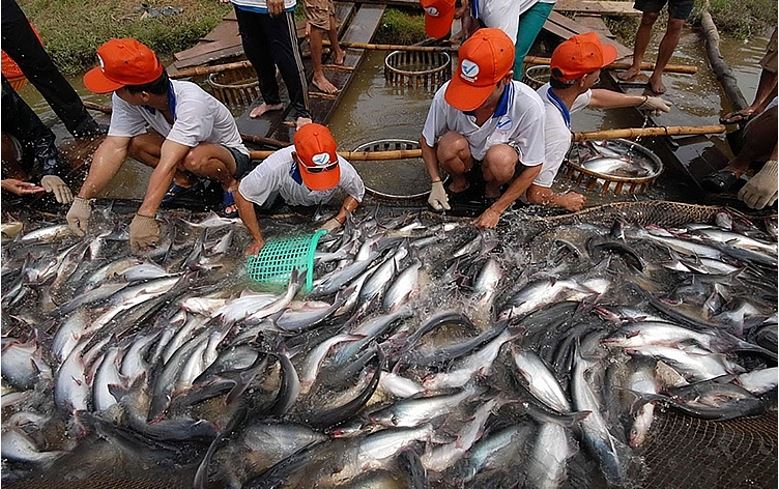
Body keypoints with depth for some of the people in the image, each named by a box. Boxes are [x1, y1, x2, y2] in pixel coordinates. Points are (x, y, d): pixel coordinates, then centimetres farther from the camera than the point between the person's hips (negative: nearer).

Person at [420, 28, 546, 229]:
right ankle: (460, 180, 2)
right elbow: (426, 140, -8)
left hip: (502, 160, -1)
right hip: (465, 157, 1)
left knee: (499, 157, -37)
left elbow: (533, 167, -18)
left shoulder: (529, 106, -31)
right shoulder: (446, 94, -28)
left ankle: (493, 188, 1)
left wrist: (496, 210, -17)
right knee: (450, 144, -34)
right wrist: (436, 183, -17)